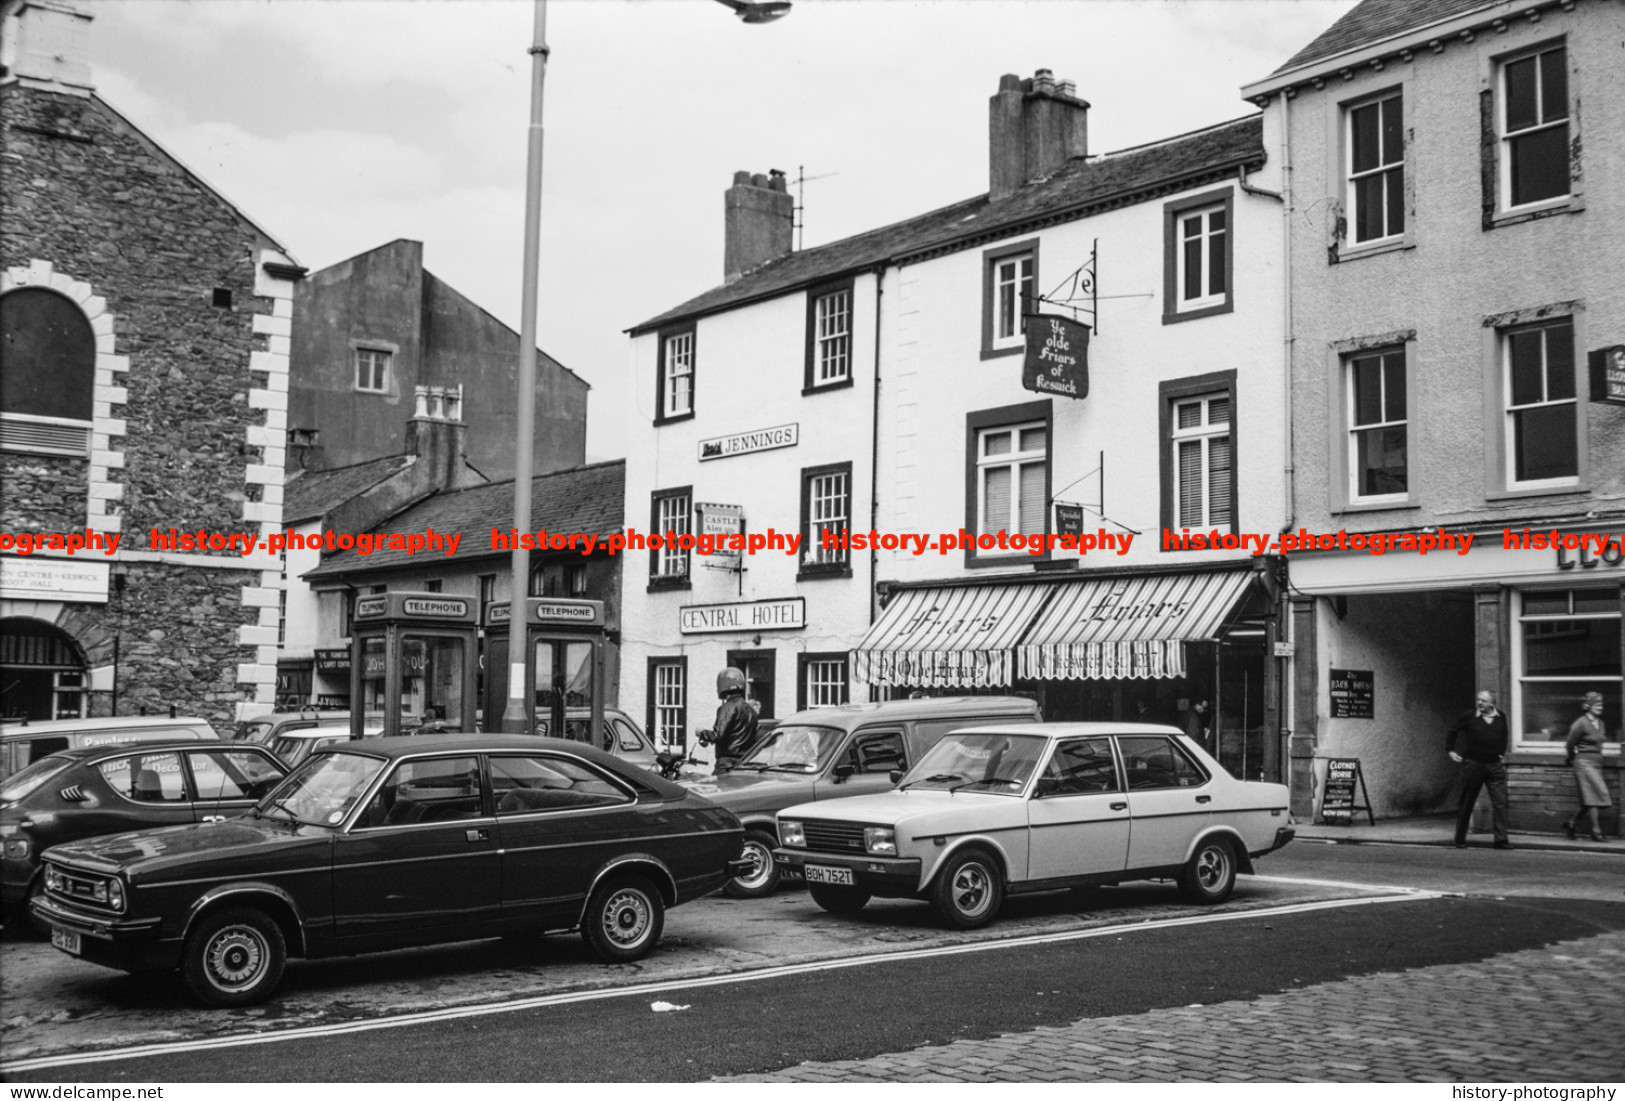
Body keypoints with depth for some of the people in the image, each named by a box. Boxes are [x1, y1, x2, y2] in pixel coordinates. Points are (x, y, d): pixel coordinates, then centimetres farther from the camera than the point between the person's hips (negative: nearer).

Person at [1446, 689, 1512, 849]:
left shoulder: (1501, 718, 4)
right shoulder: (1470, 716, -6)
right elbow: (1453, 730, 7)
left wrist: (1501, 753, 17)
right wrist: (1450, 750, 3)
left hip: (1495, 766, 2)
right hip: (1473, 764, -2)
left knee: (1500, 803, -6)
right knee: (1466, 803, 5)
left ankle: (1501, 839, -3)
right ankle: (1460, 839, 15)